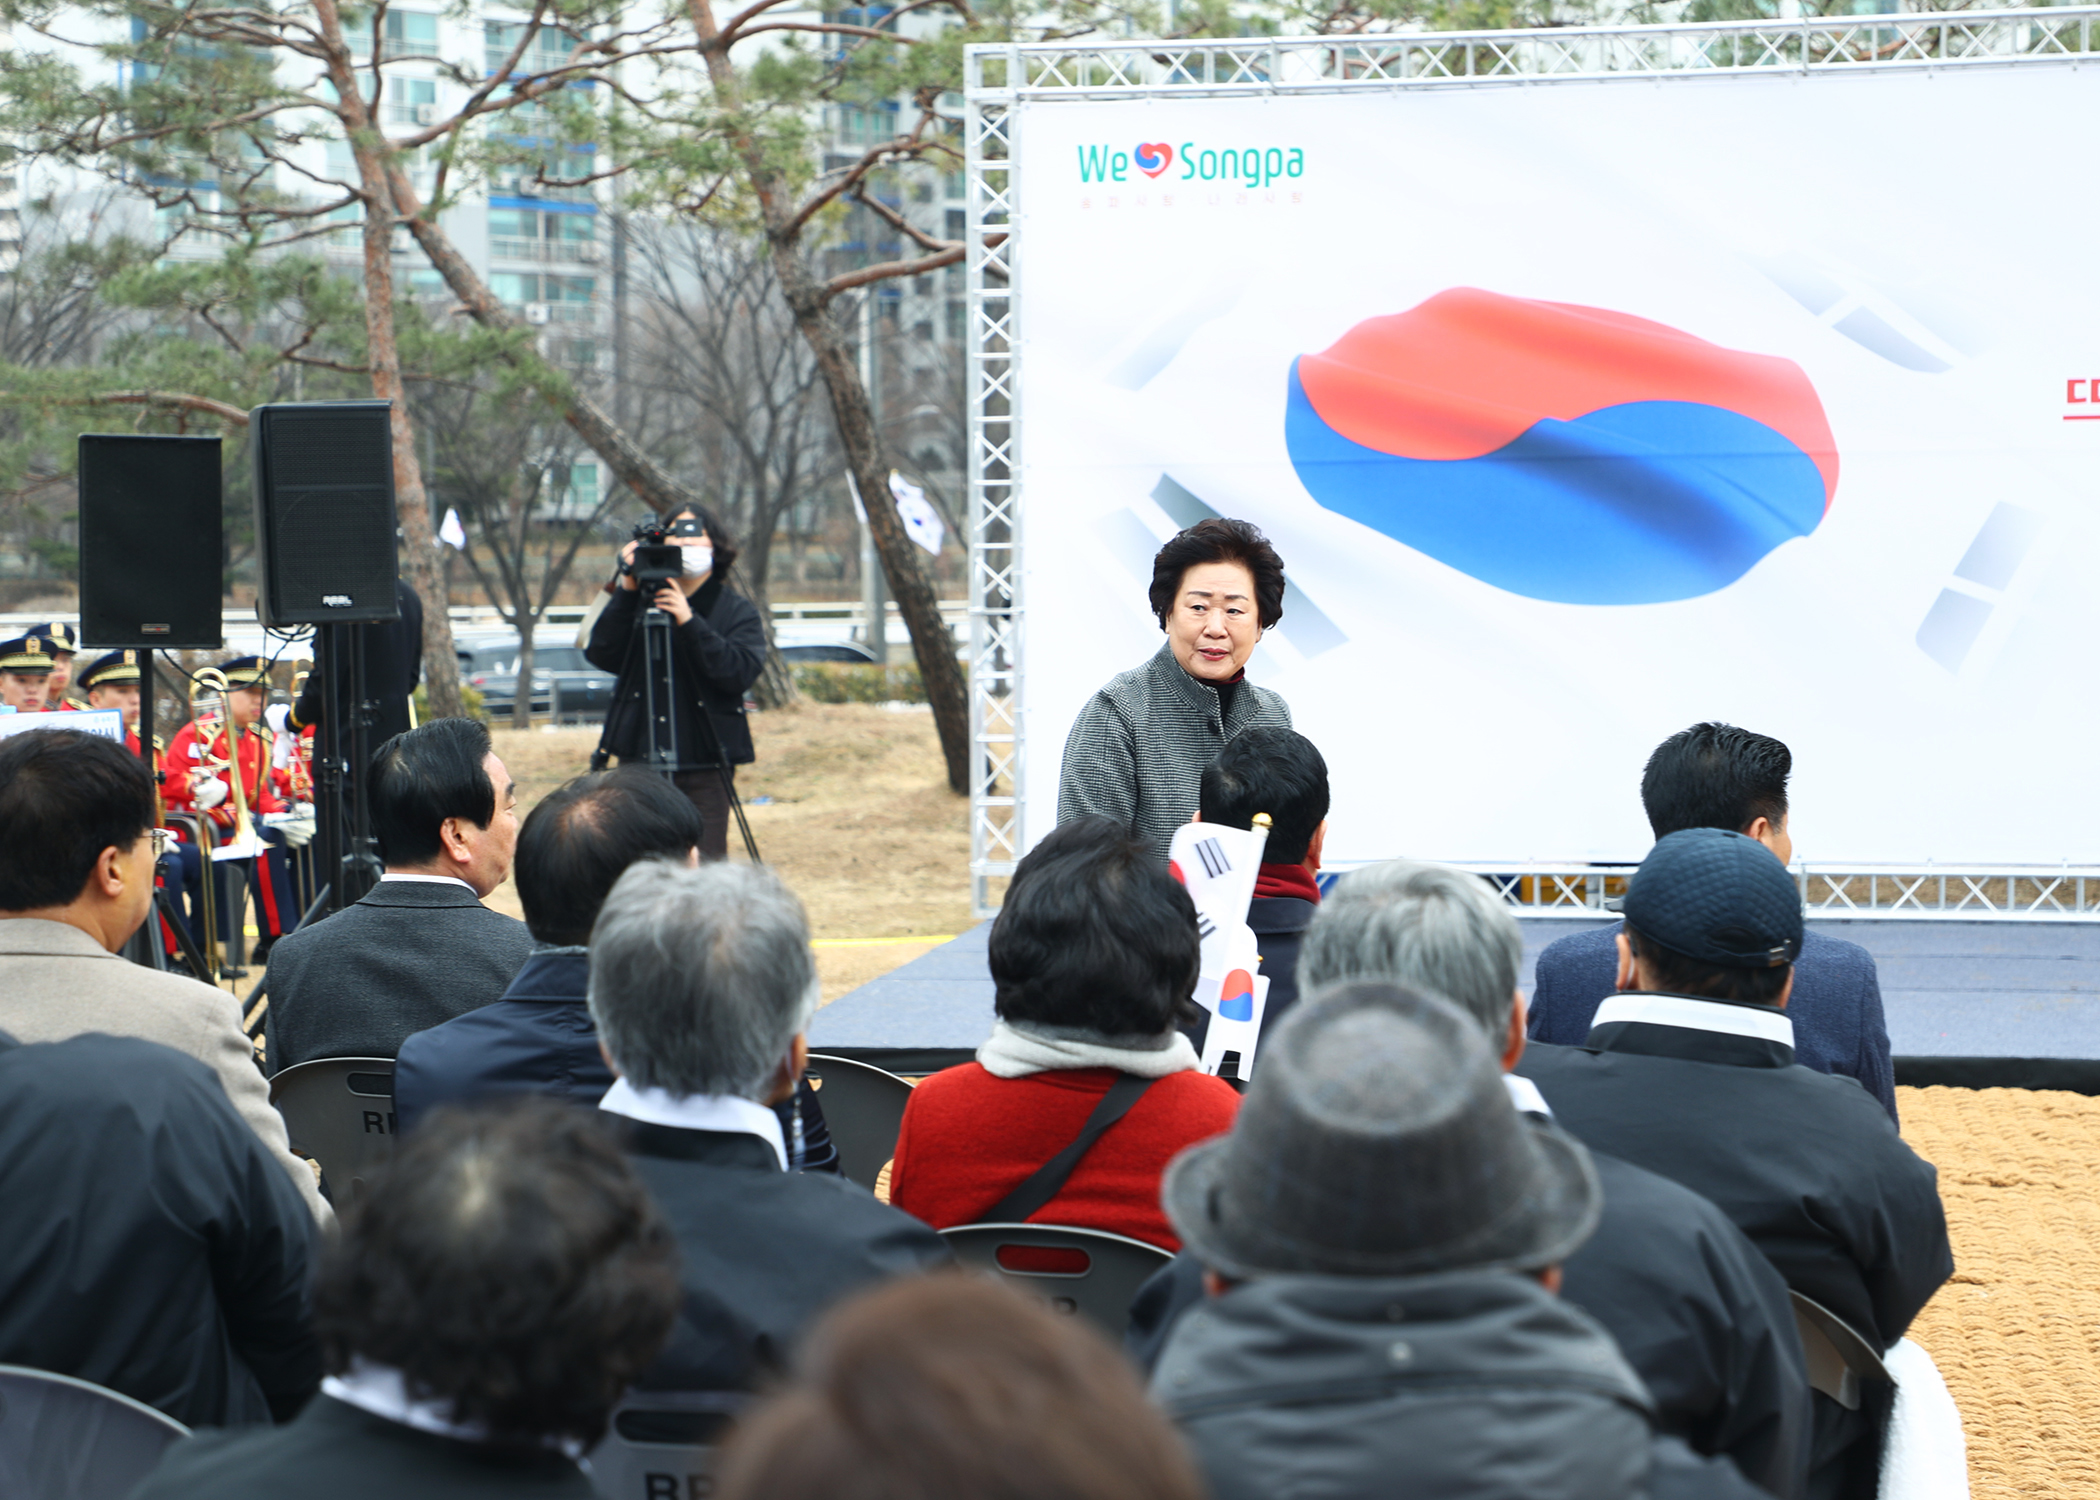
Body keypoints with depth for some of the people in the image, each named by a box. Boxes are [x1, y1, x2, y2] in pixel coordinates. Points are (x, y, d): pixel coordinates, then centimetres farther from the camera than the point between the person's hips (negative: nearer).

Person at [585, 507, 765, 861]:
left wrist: (689, 622, -20)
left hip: (706, 765, -2)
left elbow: (741, 672, -12)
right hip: (639, 756, 2)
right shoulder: (641, 602, 9)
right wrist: (626, 592, -11)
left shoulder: (738, 611, 5)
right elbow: (600, 655, -3)